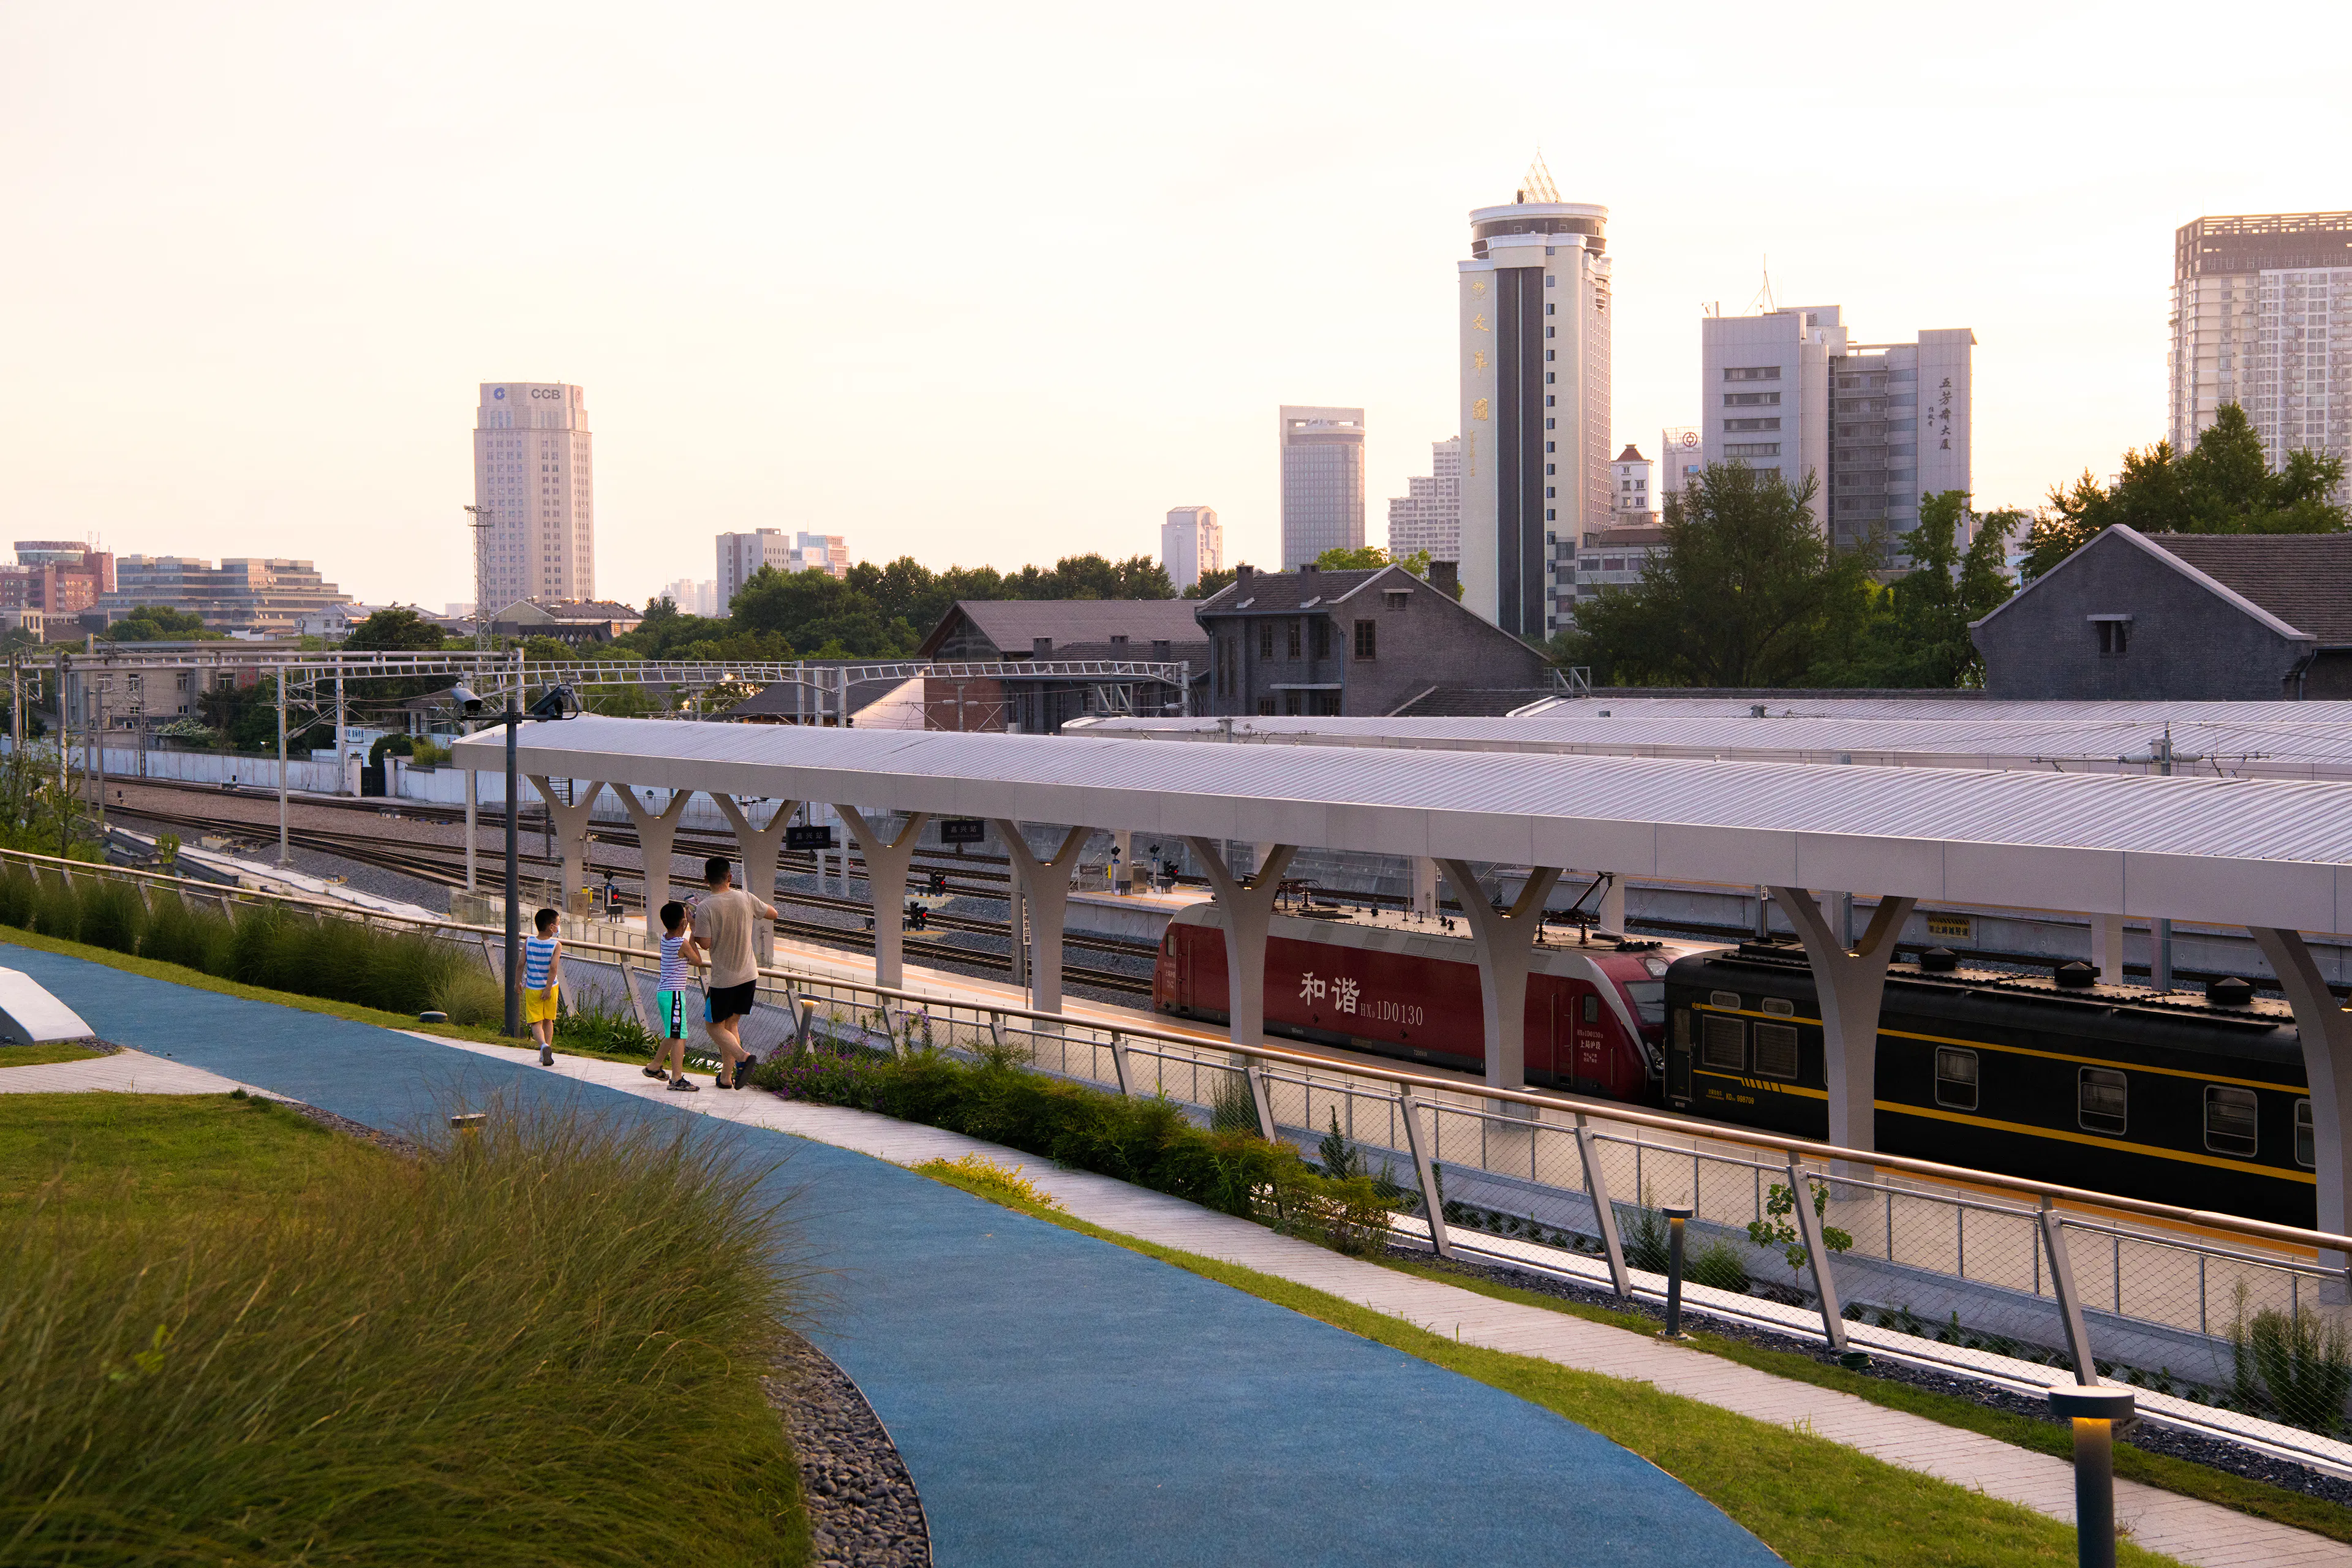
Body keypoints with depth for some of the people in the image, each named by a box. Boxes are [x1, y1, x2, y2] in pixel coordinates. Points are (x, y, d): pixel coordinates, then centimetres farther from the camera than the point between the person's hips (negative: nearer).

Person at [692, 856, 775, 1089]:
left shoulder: (705, 907, -17)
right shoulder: (745, 898, -3)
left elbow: (706, 943, -18)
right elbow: (773, 914, 12)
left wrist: (694, 928, -1)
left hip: (723, 979, -5)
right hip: (749, 975, 5)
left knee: (716, 1027, 8)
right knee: (732, 1024, 17)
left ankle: (743, 1057, -18)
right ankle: (726, 1077, 16)